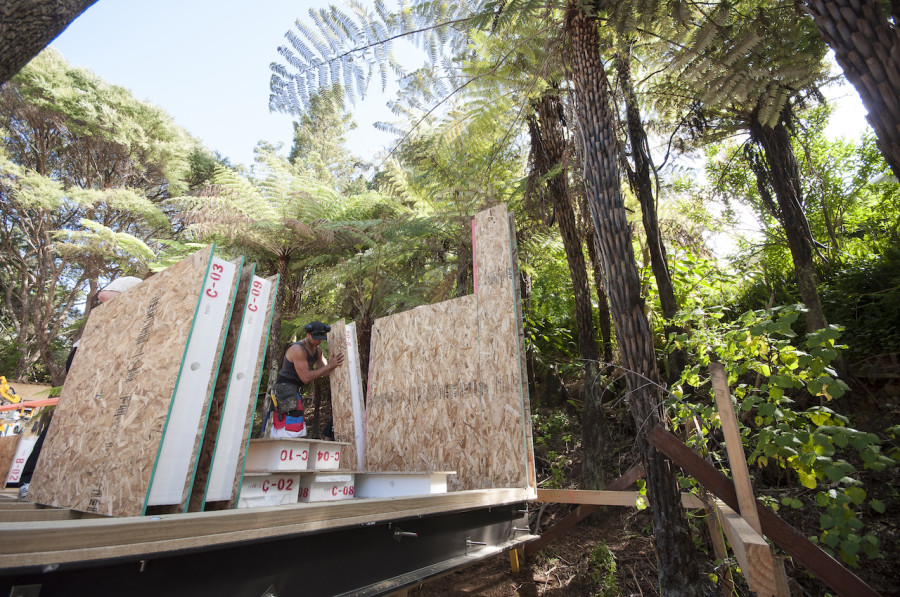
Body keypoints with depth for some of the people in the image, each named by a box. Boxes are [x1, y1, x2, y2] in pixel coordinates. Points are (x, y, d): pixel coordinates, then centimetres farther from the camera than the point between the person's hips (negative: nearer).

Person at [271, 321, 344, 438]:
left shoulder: (317, 351, 10)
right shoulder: (298, 349, -18)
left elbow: (325, 371, 13)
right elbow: (306, 378, -22)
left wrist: (335, 365, -6)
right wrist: (330, 365, -20)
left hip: (295, 392, 10)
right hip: (286, 391, -10)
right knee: (296, 434, -16)